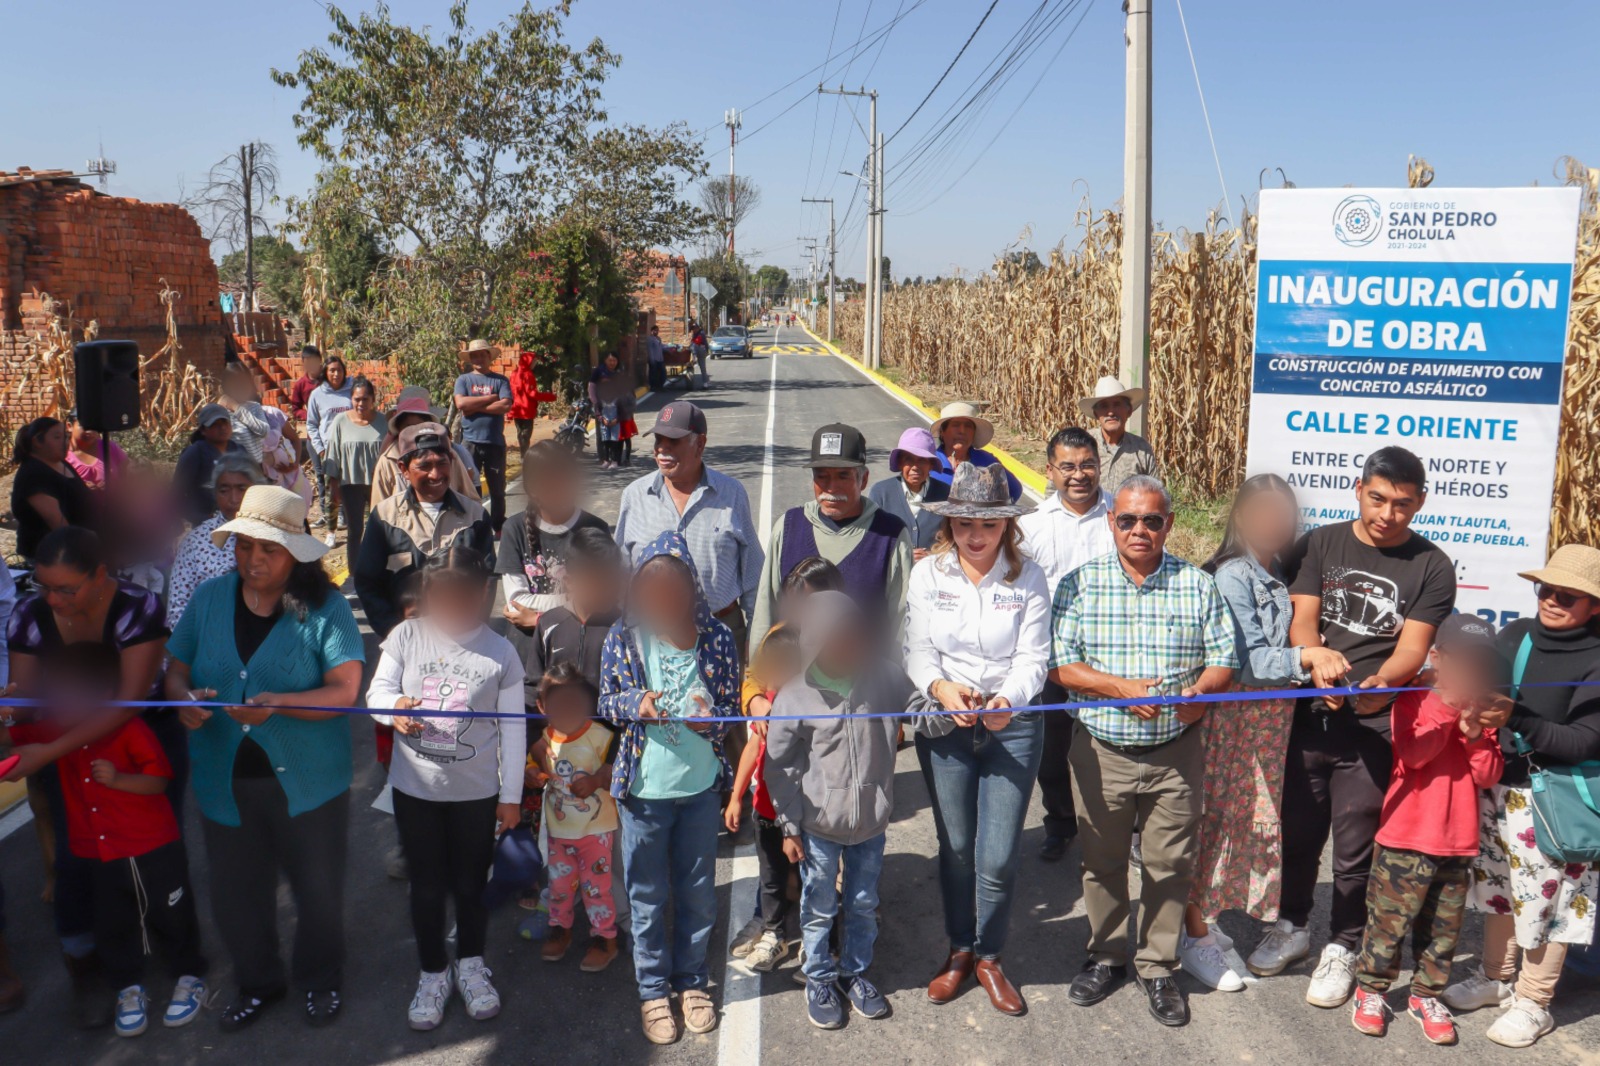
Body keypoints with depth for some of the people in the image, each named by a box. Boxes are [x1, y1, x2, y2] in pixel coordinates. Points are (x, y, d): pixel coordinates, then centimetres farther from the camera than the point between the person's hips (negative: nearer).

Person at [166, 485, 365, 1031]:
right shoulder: (209, 598, 0)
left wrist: (277, 704, -35)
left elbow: (344, 690, -20)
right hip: (225, 781, 4)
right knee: (235, 894, 19)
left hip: (306, 781, -4)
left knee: (317, 888, 14)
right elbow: (175, 671, 6)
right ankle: (257, 983, 44)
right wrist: (184, 698, -17)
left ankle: (320, 980, 40)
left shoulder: (325, 608, -13)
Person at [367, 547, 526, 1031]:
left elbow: (512, 728, -4)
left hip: (476, 792, -1)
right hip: (415, 789, 1)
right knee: (426, 886, 13)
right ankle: (433, 975, 34)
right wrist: (394, 709, -29)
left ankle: (470, 967, 38)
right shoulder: (407, 636, -7)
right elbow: (377, 690, -3)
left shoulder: (500, 652, -8)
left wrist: (511, 796, -1)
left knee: (470, 884, 14)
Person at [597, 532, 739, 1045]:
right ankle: (653, 990, 33)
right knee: (647, 896, 13)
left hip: (700, 786, 1)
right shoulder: (623, 637, -10)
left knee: (697, 892, 16)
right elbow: (605, 703, 1)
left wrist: (711, 717, -23)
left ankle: (691, 980, 38)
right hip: (644, 787, -1)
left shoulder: (717, 637, -10)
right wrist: (636, 705, -21)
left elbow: (732, 708, -1)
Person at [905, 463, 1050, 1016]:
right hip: (945, 725, 1)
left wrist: (1009, 699, -30)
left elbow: (1033, 657, -10)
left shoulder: (1028, 576, -7)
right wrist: (941, 687, -25)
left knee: (998, 858, 1)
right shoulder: (928, 574, -4)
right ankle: (959, 950, 36)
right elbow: (917, 653, -4)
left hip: (1013, 725, -1)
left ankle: (989, 957, 27)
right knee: (956, 848, 13)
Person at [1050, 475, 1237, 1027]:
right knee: (1101, 861, 13)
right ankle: (1106, 956, 33)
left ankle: (1158, 966, 27)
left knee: (1170, 864, 8)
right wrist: (1123, 689, -19)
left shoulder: (1198, 585, 1)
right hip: (1101, 751, 0)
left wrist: (1198, 694, -20)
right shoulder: (1079, 585, -2)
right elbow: (1061, 665, -7)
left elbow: (1223, 659, 1)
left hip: (1177, 753, 0)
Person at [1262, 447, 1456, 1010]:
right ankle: (1292, 926, 37)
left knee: (1355, 845, 6)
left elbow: (1413, 647, -9)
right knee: (1298, 828, 15)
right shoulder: (1319, 544, 3)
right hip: (1309, 714, 2)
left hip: (1374, 725, -2)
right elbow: (1301, 619, -5)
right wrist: (1317, 662, -26)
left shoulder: (1431, 566, -2)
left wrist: (1381, 681, -30)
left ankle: (1342, 948, 27)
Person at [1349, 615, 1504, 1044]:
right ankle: (1371, 989, 19)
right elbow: (1413, 754, -20)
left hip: (1459, 843, 4)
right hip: (1406, 838, -4)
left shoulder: (1483, 710, 10)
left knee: (1443, 926, 13)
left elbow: (1489, 775, 3)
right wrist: (1447, 707, -22)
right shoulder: (1413, 700, -5)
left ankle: (1426, 995, 28)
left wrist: (1476, 734, -13)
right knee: (1389, 918, 4)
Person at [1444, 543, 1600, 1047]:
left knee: (1546, 895, 5)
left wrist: (1517, 722, -29)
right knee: (1498, 884, 17)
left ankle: (1533, 1004, 21)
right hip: (1498, 786, 5)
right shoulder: (1515, 633, 2)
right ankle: (1496, 977, 36)